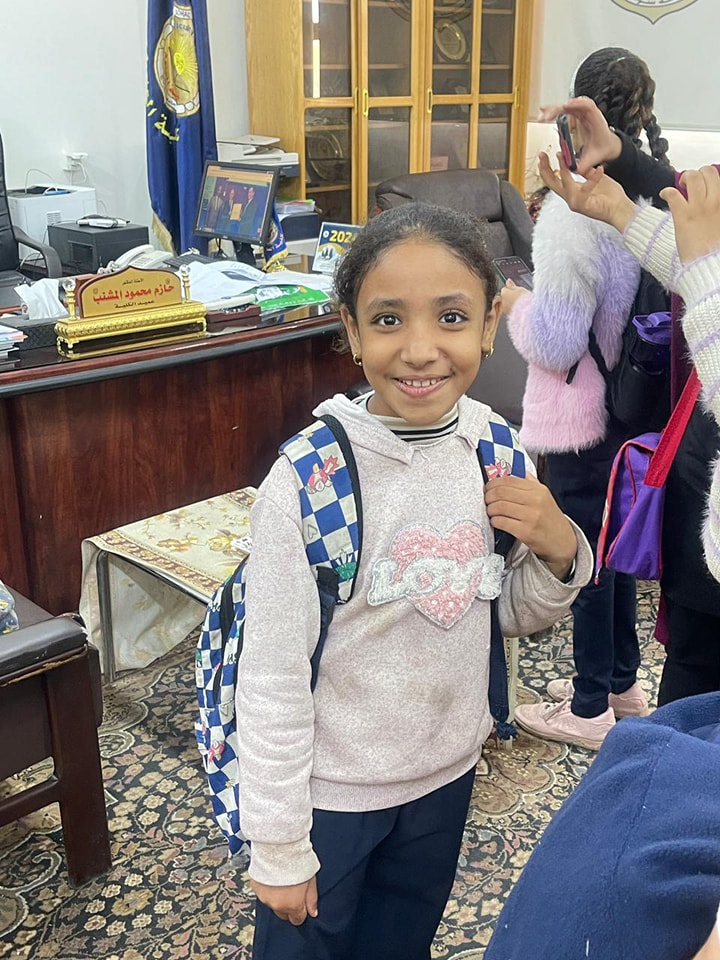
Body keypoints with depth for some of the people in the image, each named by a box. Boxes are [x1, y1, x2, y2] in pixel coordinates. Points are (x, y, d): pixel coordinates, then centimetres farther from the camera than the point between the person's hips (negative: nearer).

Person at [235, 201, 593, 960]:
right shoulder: (308, 481, -26)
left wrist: (559, 551, -17)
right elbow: (273, 678, -18)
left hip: (447, 774, 5)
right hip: (330, 790, -4)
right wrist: (280, 845, -10)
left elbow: (511, 614, 3)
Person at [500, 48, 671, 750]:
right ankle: (622, 680, 38)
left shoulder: (574, 212, -23)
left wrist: (516, 304, -3)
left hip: (582, 413, -7)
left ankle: (590, 708, 23)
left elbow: (554, 342, -23)